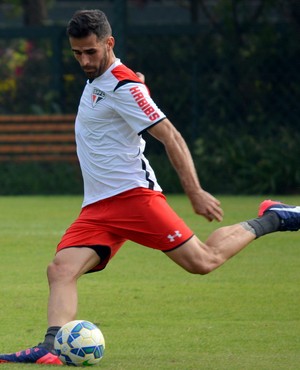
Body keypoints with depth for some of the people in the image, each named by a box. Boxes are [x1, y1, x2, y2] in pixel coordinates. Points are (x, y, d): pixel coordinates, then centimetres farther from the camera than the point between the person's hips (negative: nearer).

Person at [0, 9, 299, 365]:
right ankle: (51, 348, -27)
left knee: (202, 262, -11)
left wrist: (195, 193, -21)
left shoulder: (123, 87, -13)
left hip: (133, 193, -8)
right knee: (60, 269, -14)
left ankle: (268, 220, 10)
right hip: (96, 208, 8)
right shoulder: (96, 80, 14)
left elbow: (171, 137, -16)